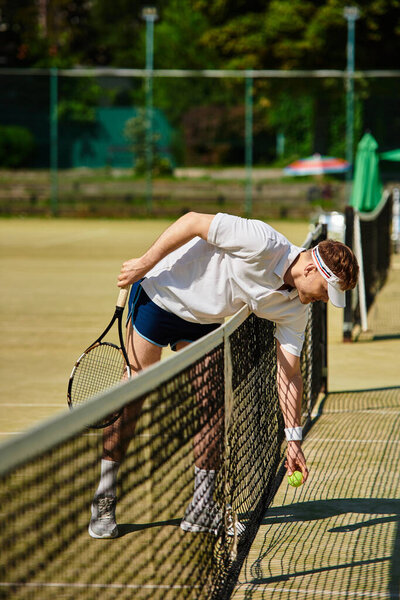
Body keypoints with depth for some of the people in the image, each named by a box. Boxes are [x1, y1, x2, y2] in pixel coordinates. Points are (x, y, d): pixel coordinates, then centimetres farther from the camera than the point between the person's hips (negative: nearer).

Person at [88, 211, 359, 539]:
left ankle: (201, 510, 7)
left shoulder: (295, 308, -8)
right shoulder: (263, 244, -31)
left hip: (203, 322, 7)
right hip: (159, 295, -7)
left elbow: (289, 372, -4)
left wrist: (294, 439, -9)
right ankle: (103, 501, 3)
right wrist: (144, 263, -20)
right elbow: (193, 221, -24)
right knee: (132, 400, -6)